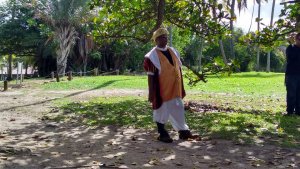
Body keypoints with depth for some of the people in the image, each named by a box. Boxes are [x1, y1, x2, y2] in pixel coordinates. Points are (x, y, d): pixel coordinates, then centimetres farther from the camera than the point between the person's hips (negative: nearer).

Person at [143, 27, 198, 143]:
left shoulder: (173, 51, 9)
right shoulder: (153, 55, -11)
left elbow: (178, 70, 13)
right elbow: (151, 76, -12)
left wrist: (181, 88, 13)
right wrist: (152, 93, -15)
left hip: (174, 89, 7)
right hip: (162, 90, -6)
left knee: (178, 109, 13)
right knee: (161, 110, 6)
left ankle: (183, 131, 24)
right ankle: (162, 134, 20)